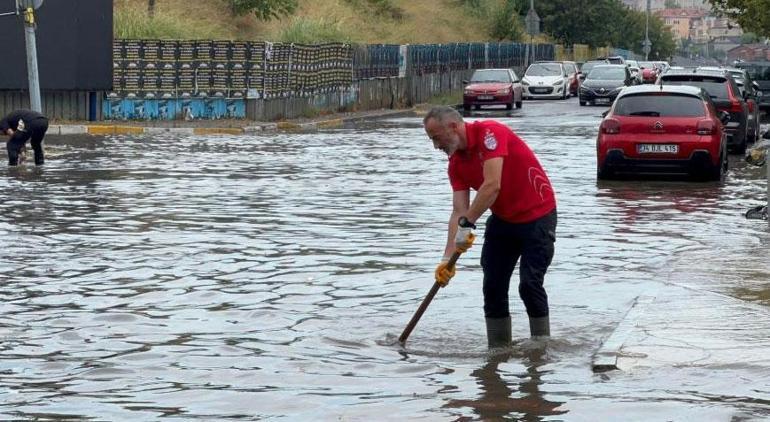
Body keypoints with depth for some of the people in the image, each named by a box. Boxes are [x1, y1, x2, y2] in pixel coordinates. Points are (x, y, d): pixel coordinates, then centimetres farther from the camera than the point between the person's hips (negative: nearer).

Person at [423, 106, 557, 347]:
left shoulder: (489, 132, -21)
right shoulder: (456, 162, 1)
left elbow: (492, 185, -31)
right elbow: (459, 211, -5)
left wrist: (467, 224, -31)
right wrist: (448, 258, -14)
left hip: (537, 216, -8)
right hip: (502, 219, 8)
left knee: (530, 284, -13)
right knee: (493, 286, 2)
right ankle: (498, 352, 10)